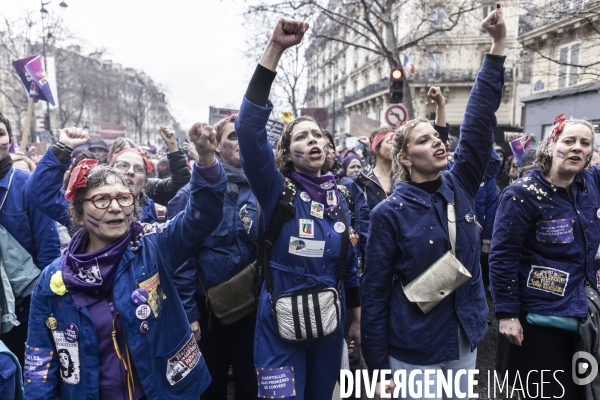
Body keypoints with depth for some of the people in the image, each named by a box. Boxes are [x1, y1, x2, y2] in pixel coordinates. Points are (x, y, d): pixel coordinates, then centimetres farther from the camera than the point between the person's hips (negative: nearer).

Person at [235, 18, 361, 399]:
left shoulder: (339, 197, 2)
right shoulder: (276, 191, -11)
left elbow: (349, 265, 10)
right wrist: (275, 49, -32)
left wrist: (357, 319, 14)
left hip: (329, 326, 5)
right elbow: (249, 126, -26)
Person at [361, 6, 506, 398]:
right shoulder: (390, 213, -15)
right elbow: (375, 291, -12)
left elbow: (479, 120, -9)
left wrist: (498, 46, -14)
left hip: (465, 341, 6)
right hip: (413, 351, -5)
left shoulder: (460, 186, -1)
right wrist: (378, 368, -11)